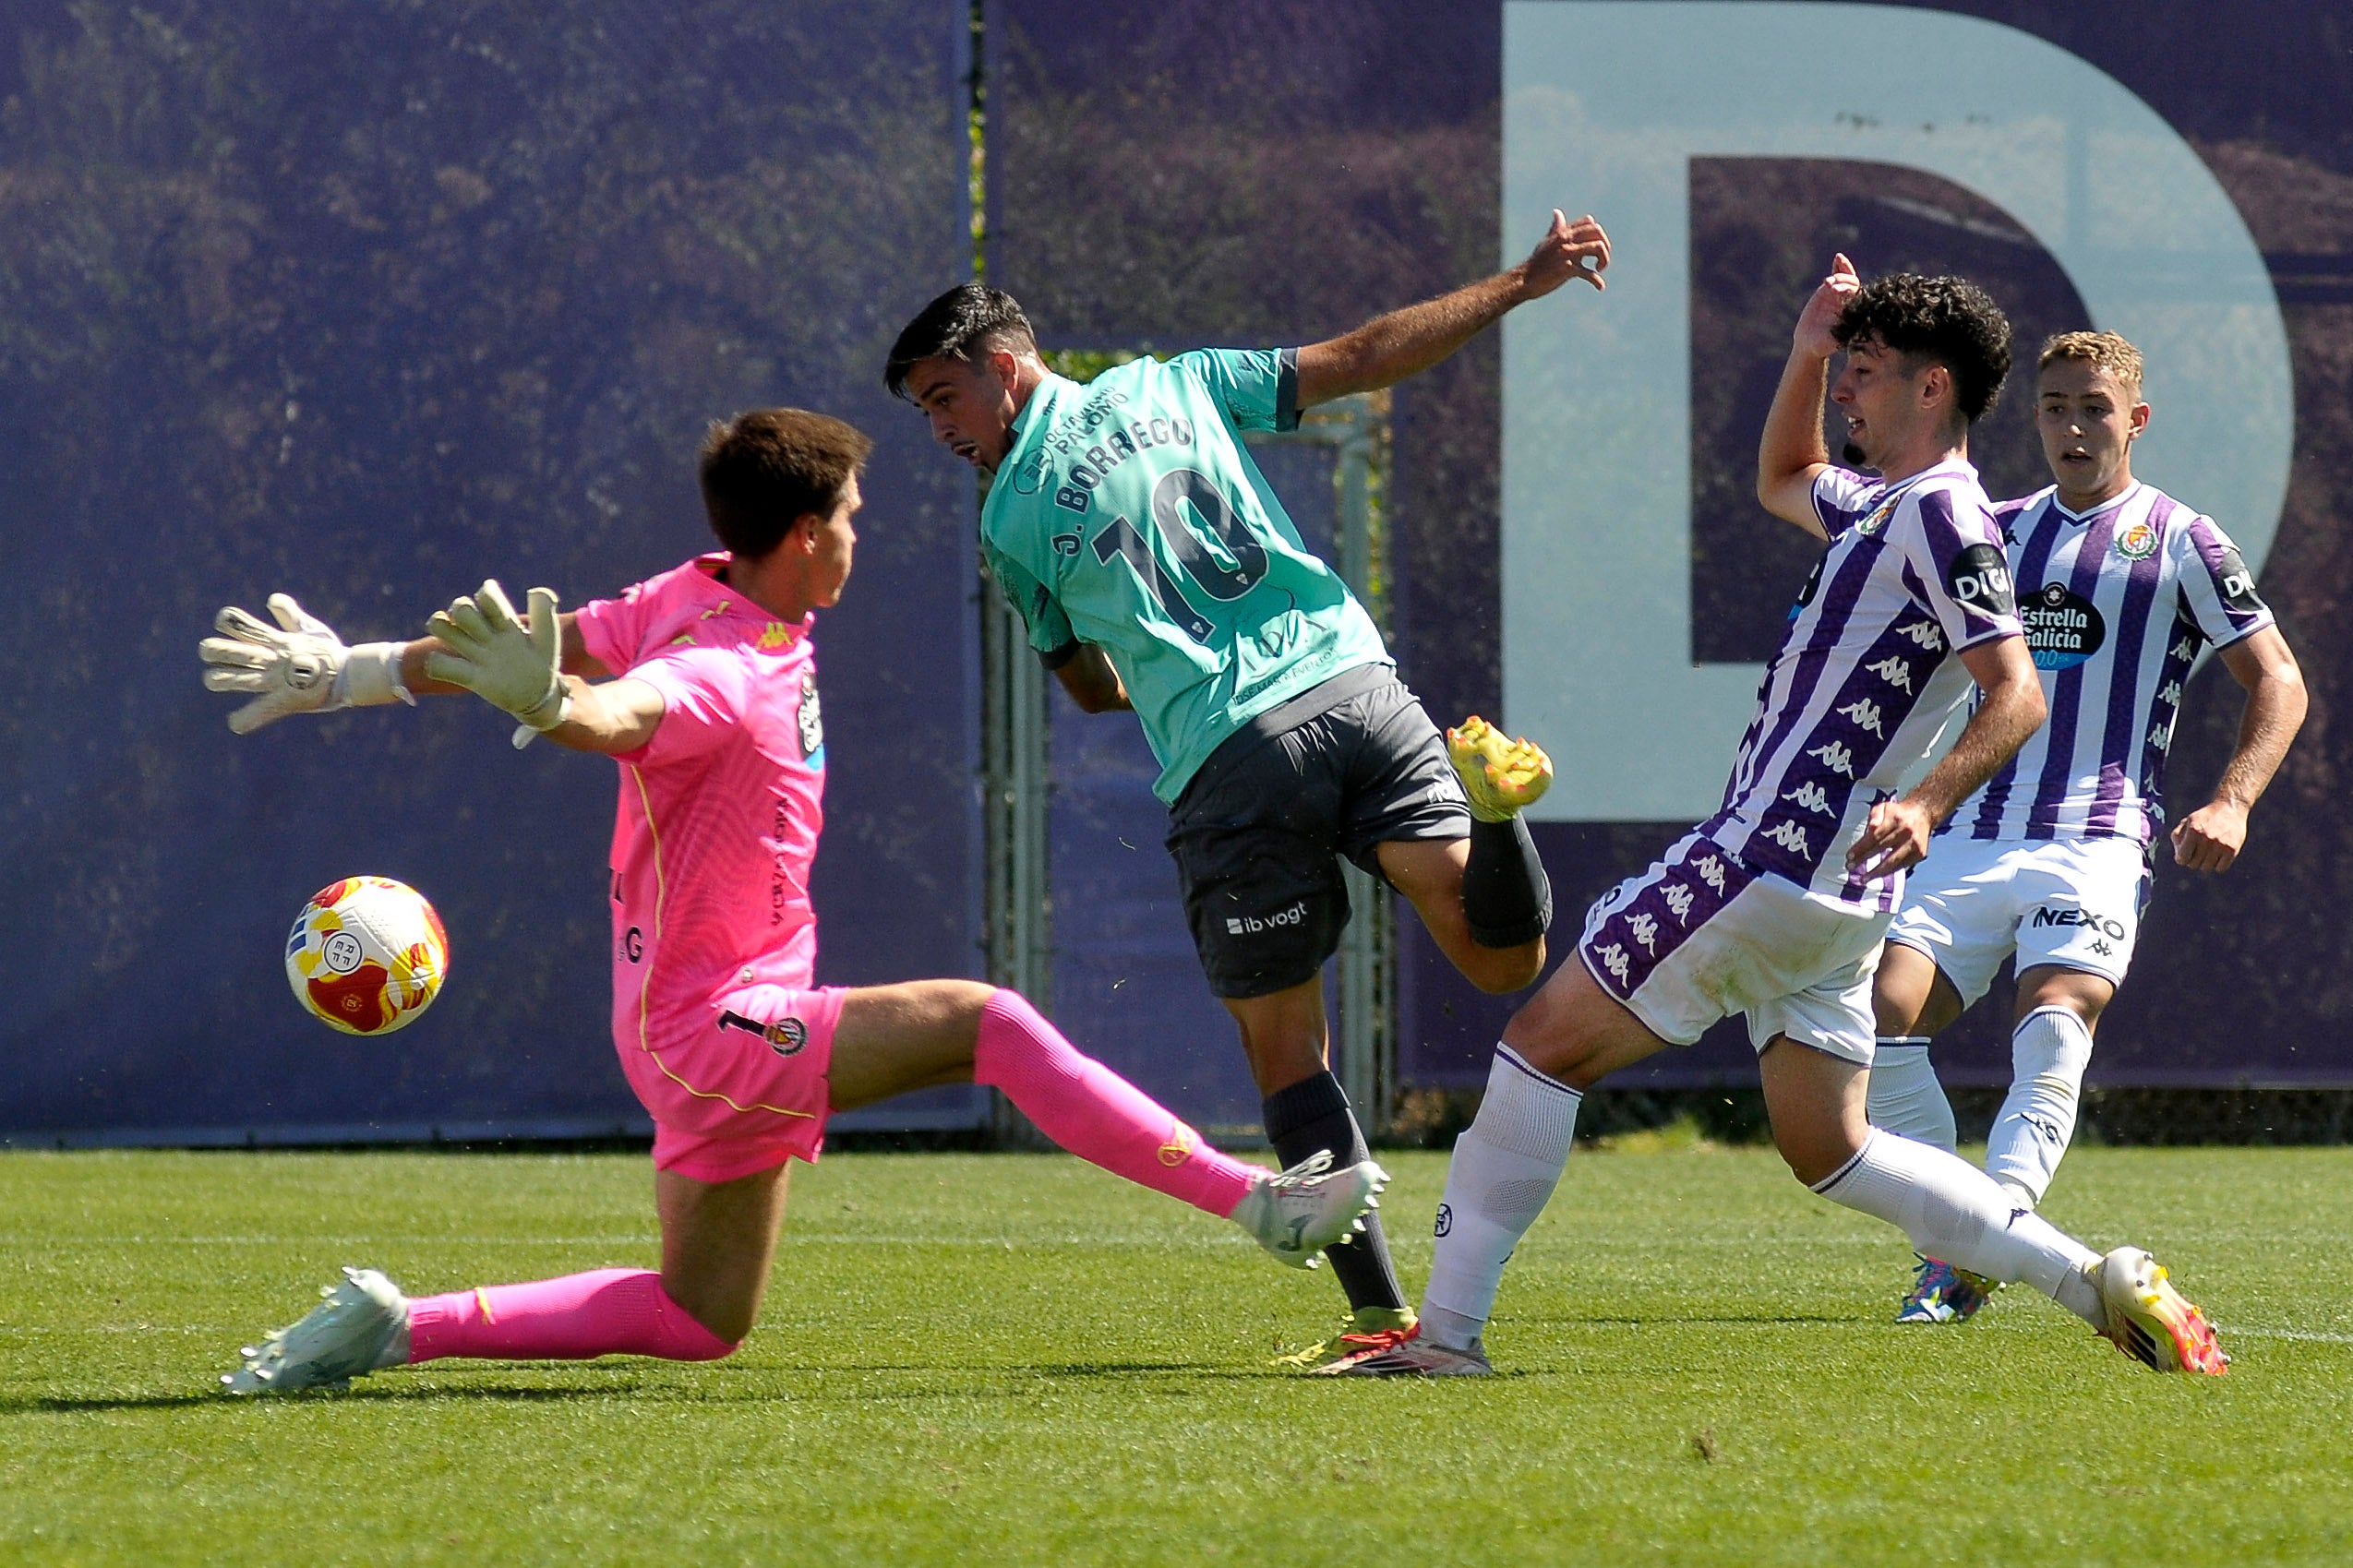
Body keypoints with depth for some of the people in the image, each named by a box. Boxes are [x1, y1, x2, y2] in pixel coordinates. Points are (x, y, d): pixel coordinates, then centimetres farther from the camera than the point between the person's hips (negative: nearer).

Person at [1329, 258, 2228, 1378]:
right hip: (1835, 891, 10)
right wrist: (1807, 353, 25)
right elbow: (1782, 483, 40)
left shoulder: (1941, 513, -11)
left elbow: (2016, 694, -21)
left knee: (1545, 1042, -3)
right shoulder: (1888, 505, 18)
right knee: (1830, 1153, 12)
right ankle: (2099, 1284, 3)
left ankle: (1446, 1331, -2)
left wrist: (1927, 803, -36)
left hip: (1774, 855, -10)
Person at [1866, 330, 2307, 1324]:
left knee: (2057, 1021, -28)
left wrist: (2231, 803, -10)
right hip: (1973, 835, 4)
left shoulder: (2177, 541, 4)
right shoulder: (1998, 532, 16)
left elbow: (2277, 680, 4)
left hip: (2098, 841, -4)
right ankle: (1951, 1254, -7)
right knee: (1881, 1017, -14)